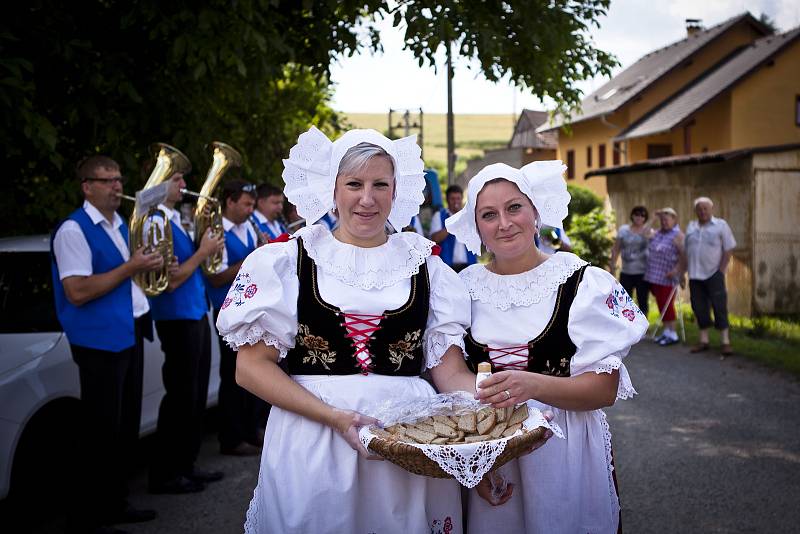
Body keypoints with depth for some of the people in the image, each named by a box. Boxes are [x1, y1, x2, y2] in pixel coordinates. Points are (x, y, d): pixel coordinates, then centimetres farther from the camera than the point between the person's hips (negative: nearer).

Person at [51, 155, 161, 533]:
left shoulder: (121, 225, 14)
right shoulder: (74, 229, -14)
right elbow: (78, 292, -23)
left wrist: (148, 267, 5)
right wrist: (130, 267, -21)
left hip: (130, 335, 9)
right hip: (101, 341, -9)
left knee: (127, 426, 16)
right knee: (102, 430, -2)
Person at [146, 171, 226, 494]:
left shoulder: (176, 220, 13)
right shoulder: (156, 224, -16)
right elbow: (170, 280, -21)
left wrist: (208, 246, 5)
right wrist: (202, 252, -14)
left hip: (196, 315, 9)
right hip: (178, 320, -9)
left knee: (196, 395, 14)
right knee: (181, 397, -3)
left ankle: (185, 465, 24)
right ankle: (164, 474, 7)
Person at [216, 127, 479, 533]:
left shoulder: (424, 265, 9)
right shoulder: (289, 259, 2)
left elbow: (450, 369, 5)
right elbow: (251, 366, -3)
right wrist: (334, 416, -16)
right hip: (311, 443, -1)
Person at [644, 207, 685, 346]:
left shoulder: (678, 236, -9)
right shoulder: (657, 233, 13)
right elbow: (650, 250, 26)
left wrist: (676, 270, -22)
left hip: (667, 277, -7)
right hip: (654, 276, 7)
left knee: (667, 305, -5)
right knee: (660, 304, 11)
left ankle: (672, 334, 3)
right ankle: (666, 331, 19)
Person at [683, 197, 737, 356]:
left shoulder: (721, 225, 0)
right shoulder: (691, 227, 13)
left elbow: (729, 249, -3)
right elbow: (686, 251, 16)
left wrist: (721, 269, -9)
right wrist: (684, 271, 10)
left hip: (714, 274, -4)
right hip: (695, 275, 4)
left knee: (719, 307, -5)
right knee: (699, 308, 7)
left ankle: (725, 341, -1)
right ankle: (704, 341, 15)